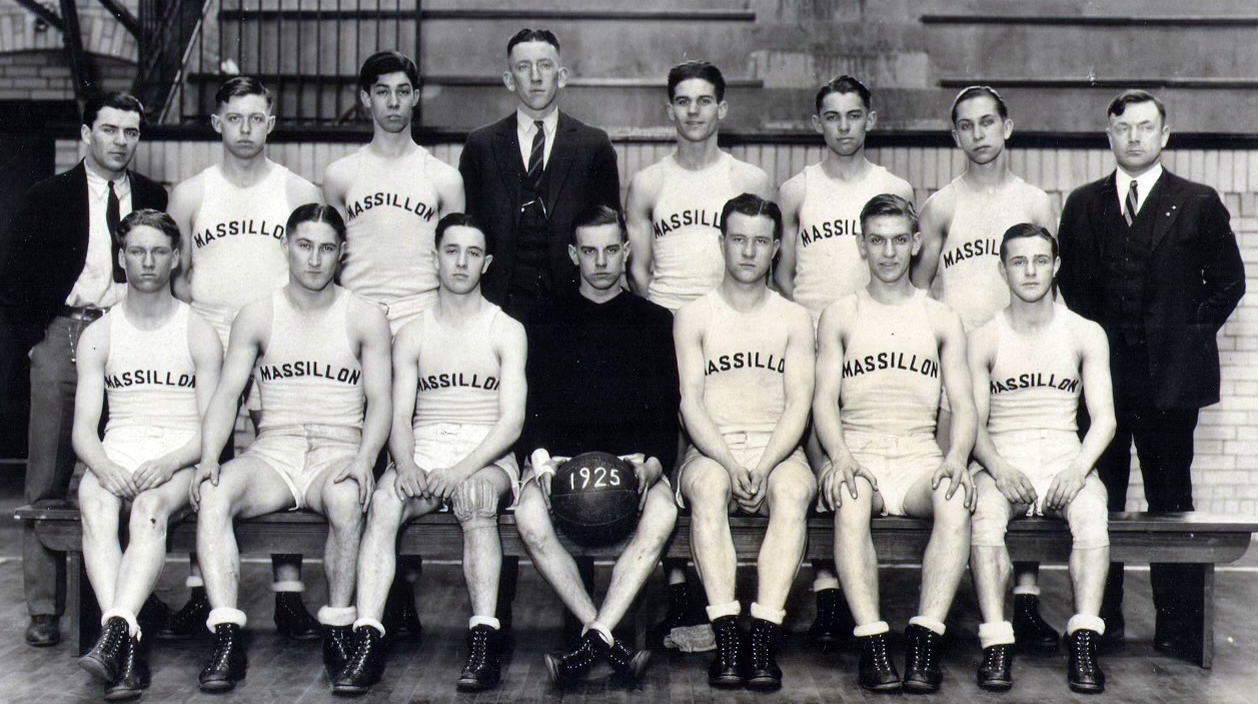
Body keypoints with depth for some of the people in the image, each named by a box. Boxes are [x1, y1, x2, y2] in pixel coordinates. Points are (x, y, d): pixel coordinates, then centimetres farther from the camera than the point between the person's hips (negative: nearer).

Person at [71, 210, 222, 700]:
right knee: (95, 507, -33)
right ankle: (126, 644, -44)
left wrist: (168, 464, -18)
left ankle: (114, 633, -50)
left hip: (178, 461, -1)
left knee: (149, 509, -35)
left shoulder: (199, 334, 9)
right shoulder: (98, 335, 14)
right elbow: (83, 430, 6)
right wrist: (106, 468, -17)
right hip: (114, 457, 1)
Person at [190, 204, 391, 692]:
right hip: (274, 452, 2)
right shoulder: (257, 316, 11)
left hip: (338, 451, -1)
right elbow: (226, 394, 5)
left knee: (346, 498, -37)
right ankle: (227, 642, -31)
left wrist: (364, 459, -17)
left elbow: (379, 401, 2)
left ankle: (338, 630, -20)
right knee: (213, 495, -30)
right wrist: (209, 457, -13)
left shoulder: (366, 318, 8)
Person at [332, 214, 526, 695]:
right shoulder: (412, 336, 16)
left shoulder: (507, 331, 8)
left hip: (486, 460, -2)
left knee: (475, 497, -37)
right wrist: (406, 464, -16)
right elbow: (399, 418, 7)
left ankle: (485, 640, -38)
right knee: (384, 499, -31)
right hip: (424, 454, 2)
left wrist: (462, 470, -19)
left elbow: (512, 420, -3)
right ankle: (367, 643, -36)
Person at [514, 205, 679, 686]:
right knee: (529, 516, -33)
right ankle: (608, 641, -31)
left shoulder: (655, 322, 16)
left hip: (634, 457, 0)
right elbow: (536, 407, 10)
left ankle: (593, 638, -36)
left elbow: (667, 412, 8)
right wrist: (541, 456, -12)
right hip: (564, 456, 1)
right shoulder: (549, 324, 17)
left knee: (662, 512, -35)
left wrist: (651, 464, -12)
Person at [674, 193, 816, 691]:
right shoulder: (694, 316, 11)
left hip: (777, 449, 1)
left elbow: (798, 404, 2)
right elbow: (691, 403, -1)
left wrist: (764, 465, -16)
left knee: (794, 491, -34)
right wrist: (730, 463, -18)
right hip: (711, 449, 0)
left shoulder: (794, 319, 14)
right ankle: (726, 637, -39)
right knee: (708, 486, -35)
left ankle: (764, 638, -40)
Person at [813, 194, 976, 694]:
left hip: (920, 456, 1)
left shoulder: (943, 320, 17)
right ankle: (871, 642, -39)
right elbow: (825, 399, 5)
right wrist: (840, 456, -16)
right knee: (850, 497, -36)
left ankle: (925, 638, -36)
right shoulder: (840, 315, 14)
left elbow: (963, 405, 9)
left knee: (955, 498, -33)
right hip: (857, 451, -1)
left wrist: (956, 457, -13)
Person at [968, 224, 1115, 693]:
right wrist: (998, 468, -18)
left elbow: (1103, 417, 3)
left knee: (1092, 513, -33)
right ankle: (997, 645, -34)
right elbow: (972, 422, 2)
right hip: (1001, 463, 0)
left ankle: (1084, 642, -34)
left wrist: (1079, 467, -16)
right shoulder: (984, 339, 8)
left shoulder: (1086, 335, 10)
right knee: (984, 516, -33)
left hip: (1065, 459, 1)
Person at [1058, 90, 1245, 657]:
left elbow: (1228, 281, 8)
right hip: (1101, 371, 2)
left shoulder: (1198, 204, 6)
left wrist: (1190, 331, 0)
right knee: (1099, 500, 4)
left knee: (1171, 502, 4)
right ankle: (1100, 624, 14)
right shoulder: (1083, 205, 12)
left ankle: (1178, 631, 12)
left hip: (1170, 375, -2)